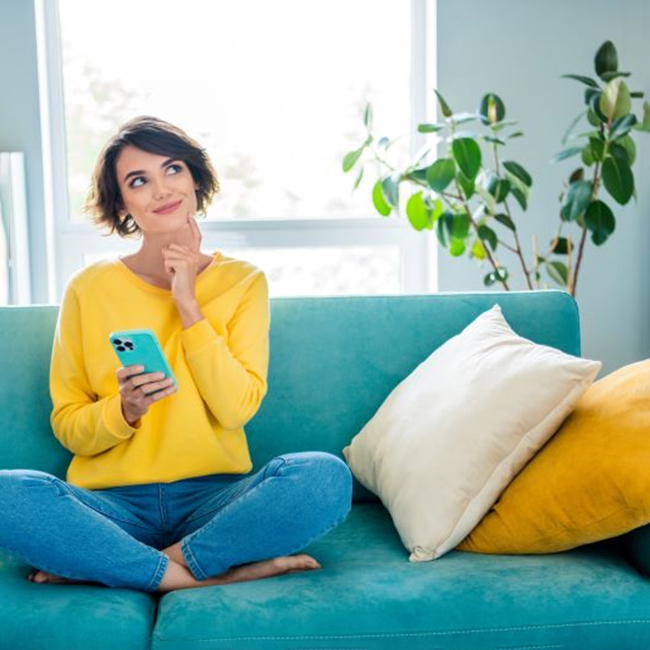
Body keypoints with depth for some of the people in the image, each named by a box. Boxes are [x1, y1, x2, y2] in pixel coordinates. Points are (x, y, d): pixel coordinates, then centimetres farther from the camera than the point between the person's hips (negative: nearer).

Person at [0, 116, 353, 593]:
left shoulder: (242, 281, 5)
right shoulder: (89, 289, 3)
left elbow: (238, 407, -6)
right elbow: (66, 427, 5)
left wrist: (188, 303, -9)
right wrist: (125, 410, -16)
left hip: (214, 498, 1)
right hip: (113, 503, 0)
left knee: (327, 476, -29)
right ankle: (197, 576, -20)